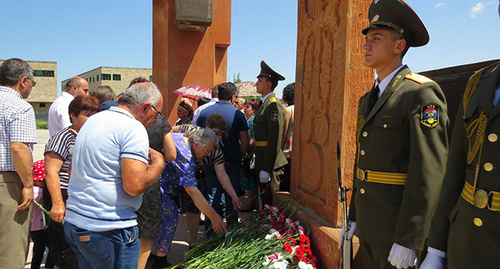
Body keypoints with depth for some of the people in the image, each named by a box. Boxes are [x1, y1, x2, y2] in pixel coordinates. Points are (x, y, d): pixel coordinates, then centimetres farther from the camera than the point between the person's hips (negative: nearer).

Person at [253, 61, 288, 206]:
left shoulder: (274, 105, -16)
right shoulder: (265, 104, 15)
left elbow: (275, 140, -21)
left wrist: (266, 169, -21)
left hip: (270, 162, -9)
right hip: (262, 160, 9)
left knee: (269, 200, -2)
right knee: (263, 198, 16)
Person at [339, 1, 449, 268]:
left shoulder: (421, 93, -14)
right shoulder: (368, 99, 11)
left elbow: (428, 173, -19)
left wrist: (408, 241, -20)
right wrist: (354, 216, 16)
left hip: (399, 224, -7)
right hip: (367, 223, 8)